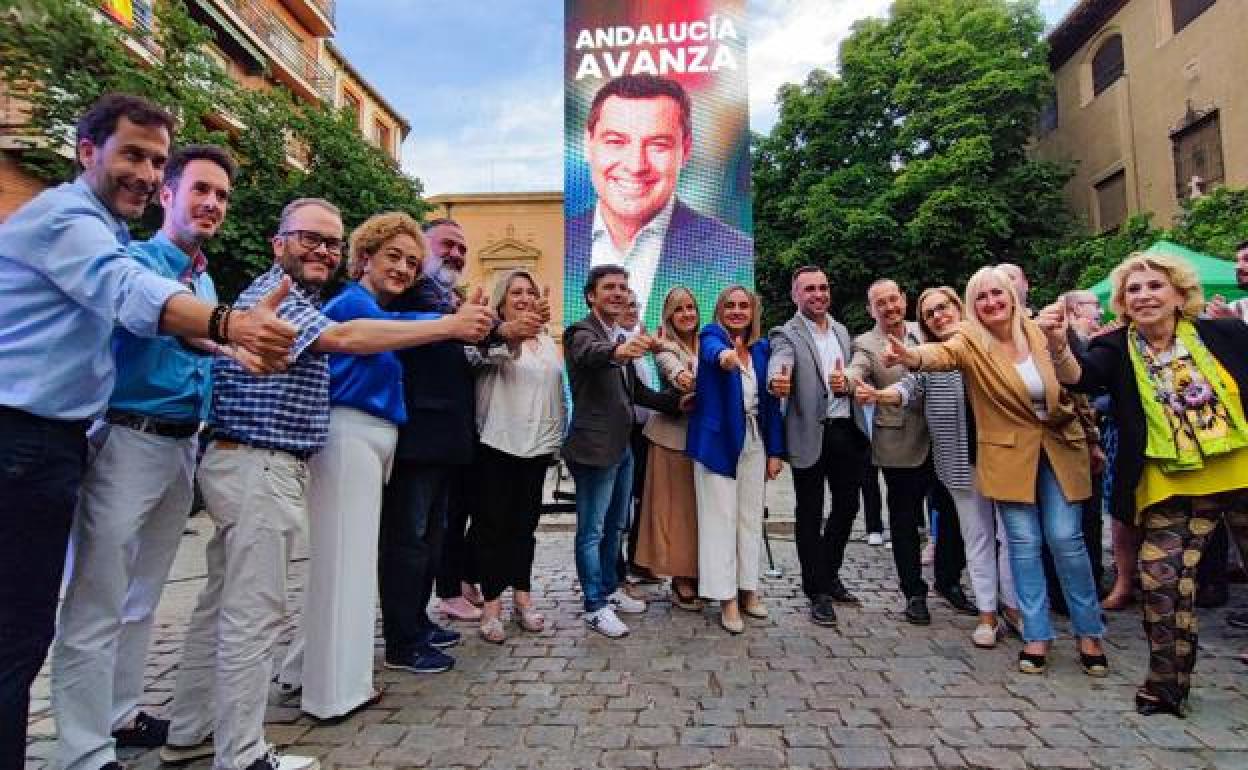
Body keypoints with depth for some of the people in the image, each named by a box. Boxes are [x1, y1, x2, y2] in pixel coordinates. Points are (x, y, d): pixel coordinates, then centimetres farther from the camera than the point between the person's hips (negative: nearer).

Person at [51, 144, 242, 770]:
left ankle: (119, 715, 33)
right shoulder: (135, 260, -9)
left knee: (143, 596, 18)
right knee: (97, 605, -1)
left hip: (183, 445, 8)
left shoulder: (206, 282, 16)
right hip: (128, 441, -8)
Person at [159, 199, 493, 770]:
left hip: (255, 468, 11)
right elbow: (343, 338, -30)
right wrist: (449, 325, -29)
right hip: (260, 469, -11)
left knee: (221, 606, 16)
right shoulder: (272, 295, -14)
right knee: (253, 616, -4)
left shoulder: (294, 300, 20)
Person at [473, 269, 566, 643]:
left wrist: (557, 436, 15)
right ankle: (491, 605, 11)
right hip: (497, 444, -5)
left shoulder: (547, 340, 15)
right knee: (493, 524, 2)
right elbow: (491, 351, -30)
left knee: (525, 524, 13)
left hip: (537, 445, 6)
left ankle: (522, 598, 24)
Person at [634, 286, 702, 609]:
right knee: (676, 506, 1)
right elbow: (669, 364, -28)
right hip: (673, 434, -5)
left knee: (699, 505, 9)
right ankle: (680, 580, 11)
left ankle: (696, 573, 21)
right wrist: (680, 376, -50)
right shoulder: (665, 346, -5)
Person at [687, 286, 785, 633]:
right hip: (717, 439, -5)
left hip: (754, 442, 5)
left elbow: (771, 401, 10)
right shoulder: (711, 336, -3)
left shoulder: (762, 348, 10)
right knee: (720, 518, -1)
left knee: (751, 516, 12)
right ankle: (726, 598, 6)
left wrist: (775, 451, 5)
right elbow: (712, 350, -30)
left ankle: (748, 588, 25)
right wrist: (724, 355, -54)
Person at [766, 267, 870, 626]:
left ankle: (830, 576, 35)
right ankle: (818, 592, 17)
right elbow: (779, 364, -27)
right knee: (810, 514, 5)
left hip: (848, 431, 6)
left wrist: (847, 383, -8)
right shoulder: (786, 334, -7)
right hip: (811, 435, -6)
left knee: (847, 506, 15)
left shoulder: (841, 330, 13)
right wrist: (777, 382, -51)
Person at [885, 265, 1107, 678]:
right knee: (1024, 542, 3)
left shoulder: (1039, 332, -2)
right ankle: (1036, 635, 17)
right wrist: (913, 356, -56)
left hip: (1058, 446, 2)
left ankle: (1089, 632, 21)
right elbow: (944, 353, -35)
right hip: (1010, 454, -1)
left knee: (1065, 537, 2)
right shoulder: (971, 341, -10)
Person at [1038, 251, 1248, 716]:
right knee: (1163, 583, -2)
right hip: (1172, 489, -1)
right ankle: (1168, 685, 16)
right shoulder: (1116, 350, -6)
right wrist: (1058, 345, -48)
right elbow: (1077, 374, -28)